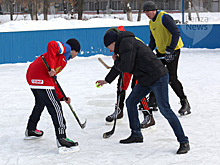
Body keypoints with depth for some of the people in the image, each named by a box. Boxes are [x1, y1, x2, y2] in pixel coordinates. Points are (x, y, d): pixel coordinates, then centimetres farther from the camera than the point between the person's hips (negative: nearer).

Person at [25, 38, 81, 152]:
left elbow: (53, 81, 30)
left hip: (32, 76, 10)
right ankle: (61, 138, -16)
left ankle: (30, 130, 47)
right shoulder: (66, 48, 7)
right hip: (41, 77, -10)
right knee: (55, 106, -11)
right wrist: (51, 67, -20)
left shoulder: (62, 58, 31)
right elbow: (52, 45, -15)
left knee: (40, 103, 30)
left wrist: (62, 97, 28)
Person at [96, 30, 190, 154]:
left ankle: (184, 142, -8)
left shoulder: (126, 43, -12)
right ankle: (136, 135, 25)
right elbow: (120, 66, 36)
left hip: (158, 77, -10)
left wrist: (116, 62, 2)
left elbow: (126, 67, -20)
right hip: (146, 80, 10)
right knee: (130, 102, 13)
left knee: (165, 110, -12)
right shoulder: (124, 44, 20)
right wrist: (107, 80, 47)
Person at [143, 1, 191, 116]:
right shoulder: (151, 22, 12)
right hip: (161, 52, 9)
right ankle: (153, 101, 24)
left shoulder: (164, 17, -17)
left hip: (173, 51, -9)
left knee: (172, 78, -14)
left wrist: (170, 50, -28)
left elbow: (176, 33, -25)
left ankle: (185, 103, -3)